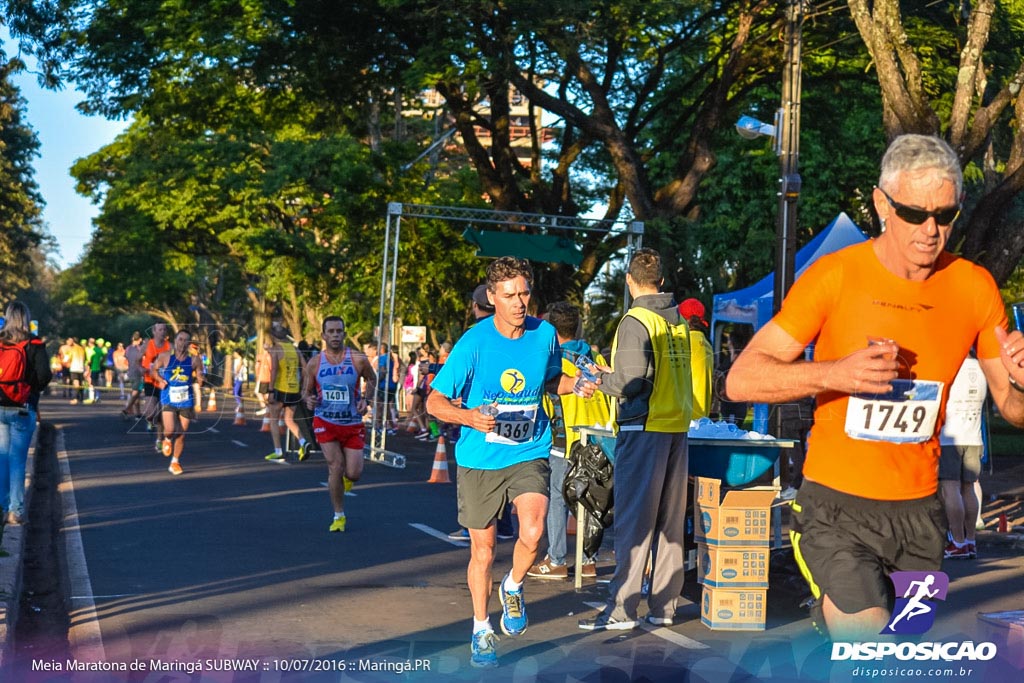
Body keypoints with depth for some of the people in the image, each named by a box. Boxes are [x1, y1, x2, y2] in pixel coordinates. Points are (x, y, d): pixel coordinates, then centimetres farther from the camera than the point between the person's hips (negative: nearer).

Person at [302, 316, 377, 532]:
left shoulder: (358, 360, -7)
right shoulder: (314, 363, -3)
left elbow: (371, 380, 11)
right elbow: (306, 391, 8)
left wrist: (365, 399, -6)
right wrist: (308, 400, -15)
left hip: (352, 423, 0)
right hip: (325, 422, 0)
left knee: (354, 473, -2)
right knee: (335, 465, -10)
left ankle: (346, 476, 39)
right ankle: (339, 516, 8)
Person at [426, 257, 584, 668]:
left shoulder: (544, 334, -2)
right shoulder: (474, 343, -13)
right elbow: (435, 403, -12)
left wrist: (577, 383, -4)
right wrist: (470, 417, -31)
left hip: (529, 453, 1)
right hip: (479, 460, -1)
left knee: (532, 534, -21)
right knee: (483, 550, 9)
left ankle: (513, 589, 12)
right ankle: (481, 631, 32)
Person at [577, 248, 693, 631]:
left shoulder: (636, 321, -11)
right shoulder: (680, 321, 11)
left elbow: (631, 380, -18)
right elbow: (681, 376, 14)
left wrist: (601, 379, 1)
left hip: (644, 428, -7)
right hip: (678, 426, 7)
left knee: (633, 518, -5)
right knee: (670, 520, 10)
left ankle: (621, 608, -5)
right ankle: (664, 605, 15)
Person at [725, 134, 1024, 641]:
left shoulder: (974, 287, -1)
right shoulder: (835, 275, -10)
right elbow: (740, 381, -13)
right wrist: (835, 373, -27)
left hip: (920, 510, 4)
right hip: (837, 507, -4)